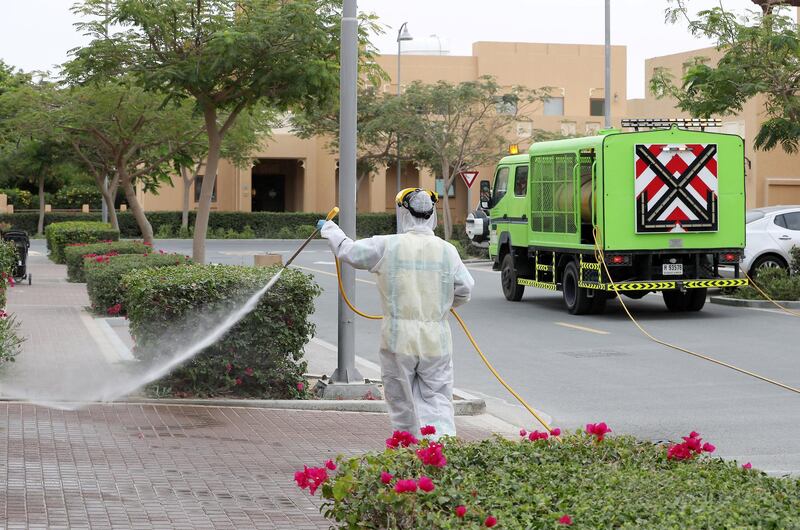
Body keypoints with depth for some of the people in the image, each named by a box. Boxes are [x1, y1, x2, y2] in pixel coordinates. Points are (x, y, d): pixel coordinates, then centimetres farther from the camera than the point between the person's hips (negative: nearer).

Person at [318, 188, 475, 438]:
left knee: (402, 402, 13)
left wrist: (329, 228, 22)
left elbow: (348, 250, 3)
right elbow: (464, 291, 4)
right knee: (437, 401, 4)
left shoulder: (387, 246, -7)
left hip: (398, 340, -1)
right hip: (436, 342, 1)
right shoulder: (447, 251, -2)